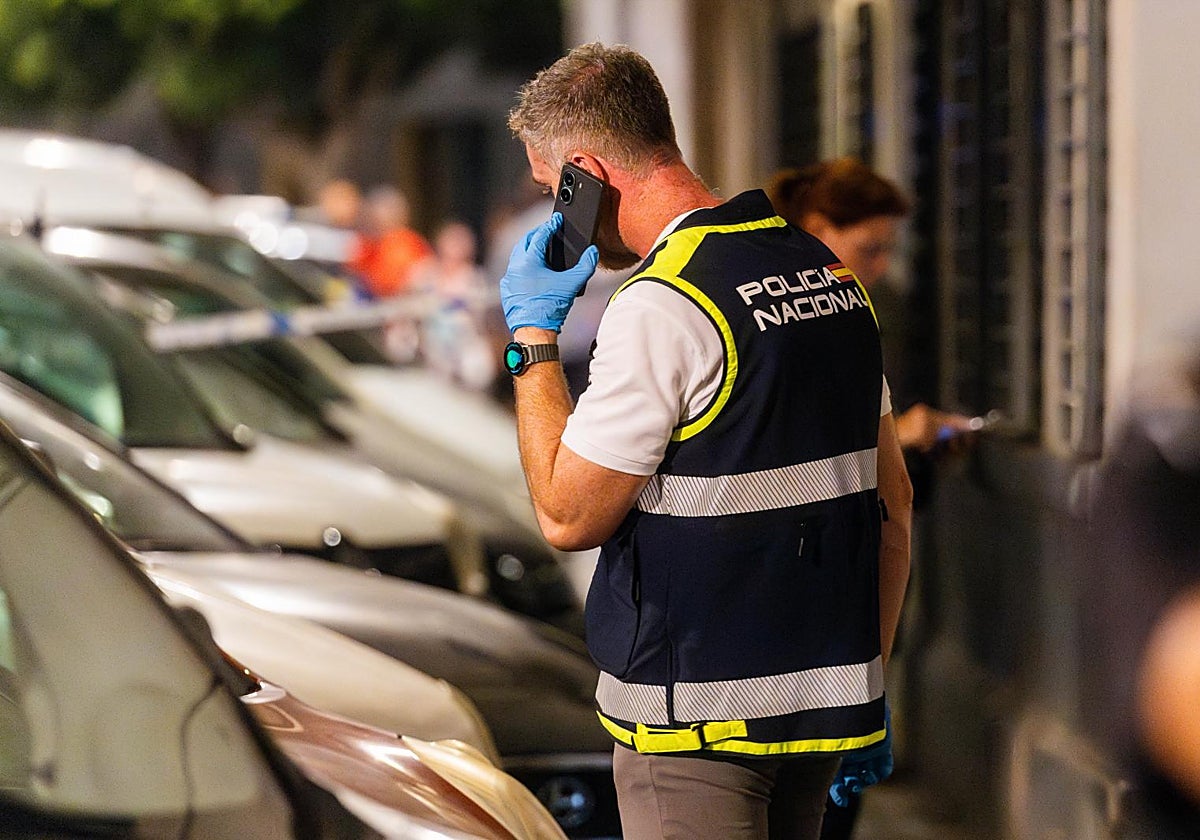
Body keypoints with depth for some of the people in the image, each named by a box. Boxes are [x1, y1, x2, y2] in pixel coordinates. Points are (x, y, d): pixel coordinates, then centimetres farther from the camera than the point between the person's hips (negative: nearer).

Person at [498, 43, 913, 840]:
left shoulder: (660, 307, -17)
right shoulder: (828, 271, 8)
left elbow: (568, 516, -11)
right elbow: (892, 497, 12)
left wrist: (532, 336, -3)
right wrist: (867, 680, 18)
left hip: (700, 718, -8)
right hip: (826, 706, 8)